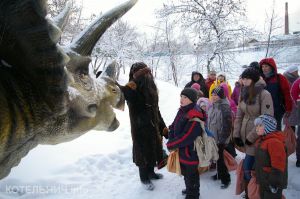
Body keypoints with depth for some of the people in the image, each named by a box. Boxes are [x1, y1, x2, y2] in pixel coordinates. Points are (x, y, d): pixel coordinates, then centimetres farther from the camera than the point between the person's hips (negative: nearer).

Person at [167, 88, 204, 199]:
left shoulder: (195, 118, -26)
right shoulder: (182, 111, 2)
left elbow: (186, 137, -29)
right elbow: (173, 127, 7)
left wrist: (170, 145, -18)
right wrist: (171, 140, -10)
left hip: (190, 153, -8)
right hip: (181, 151, 9)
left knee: (191, 174, 11)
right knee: (185, 173, 27)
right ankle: (189, 189, 49)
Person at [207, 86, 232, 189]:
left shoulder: (225, 107, -15)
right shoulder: (212, 106, 9)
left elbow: (227, 124, -18)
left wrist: (223, 137, -18)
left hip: (219, 138, -7)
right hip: (211, 137, 8)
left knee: (219, 158, -4)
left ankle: (225, 179, 11)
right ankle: (219, 173, 35)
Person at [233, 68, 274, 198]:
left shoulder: (264, 94, -14)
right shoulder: (243, 93, 6)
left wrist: (251, 137, -15)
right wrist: (236, 134, 4)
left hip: (257, 137, -5)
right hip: (244, 135, 5)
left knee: (248, 168, -4)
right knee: (253, 166, 14)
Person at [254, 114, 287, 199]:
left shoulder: (274, 142, -25)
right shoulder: (261, 140, 8)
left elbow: (278, 165, -26)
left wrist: (275, 182, -23)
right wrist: (257, 175, 24)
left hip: (272, 183, -10)